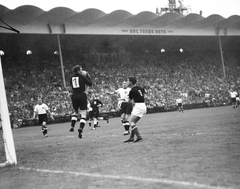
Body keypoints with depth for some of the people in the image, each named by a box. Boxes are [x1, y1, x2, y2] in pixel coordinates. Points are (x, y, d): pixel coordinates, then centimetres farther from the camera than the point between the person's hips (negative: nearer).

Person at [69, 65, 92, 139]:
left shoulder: (71, 78, 6)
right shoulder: (82, 77, -8)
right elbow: (90, 84, -1)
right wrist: (87, 76, 8)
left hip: (74, 96, 5)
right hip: (82, 95, -5)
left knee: (75, 112, 28)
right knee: (83, 114, 1)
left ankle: (72, 126, 14)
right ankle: (80, 128, -16)